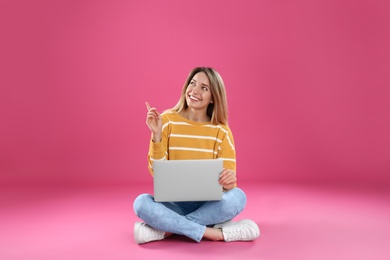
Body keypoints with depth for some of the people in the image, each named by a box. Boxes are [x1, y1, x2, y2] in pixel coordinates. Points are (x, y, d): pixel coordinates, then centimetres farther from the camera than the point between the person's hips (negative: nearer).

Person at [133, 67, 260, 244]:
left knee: (237, 197, -28)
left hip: (209, 204, 1)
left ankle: (166, 229, -21)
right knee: (141, 202, -30)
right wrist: (156, 135, -20)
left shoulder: (221, 131, -3)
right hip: (173, 203, -1)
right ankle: (216, 233, -26)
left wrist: (229, 180, -30)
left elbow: (228, 175, -6)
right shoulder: (167, 120, -5)